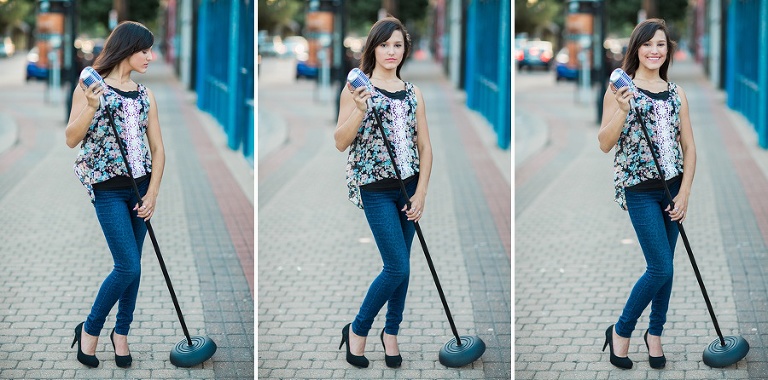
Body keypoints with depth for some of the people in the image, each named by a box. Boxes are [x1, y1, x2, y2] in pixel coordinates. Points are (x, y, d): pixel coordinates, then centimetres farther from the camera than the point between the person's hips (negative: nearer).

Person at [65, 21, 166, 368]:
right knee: (129, 267, -10)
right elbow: (72, 139, -10)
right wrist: (91, 107, -26)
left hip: (139, 186, 5)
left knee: (132, 266, 7)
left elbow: (157, 148, 8)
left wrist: (152, 194, -2)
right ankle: (90, 330, 8)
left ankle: (121, 333, 21)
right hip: (108, 188, -5)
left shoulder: (144, 95, 8)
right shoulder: (91, 86, -5)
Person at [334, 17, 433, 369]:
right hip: (375, 189, -4)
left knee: (400, 266, 8)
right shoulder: (356, 88, -5)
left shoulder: (412, 92, 7)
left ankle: (391, 333, 23)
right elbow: (340, 142, -10)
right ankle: (357, 330, 10)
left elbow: (425, 146, 8)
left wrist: (421, 193, 0)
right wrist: (360, 110, -26)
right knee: (397, 267, -9)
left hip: (408, 187, 4)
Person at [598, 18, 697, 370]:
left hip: (672, 188, 4)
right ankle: (620, 331, 9)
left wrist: (685, 193, 0)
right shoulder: (620, 88, -5)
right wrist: (622, 110, -25)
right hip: (639, 189, -4)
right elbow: (605, 144, -10)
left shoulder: (676, 92, 7)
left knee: (664, 267, 8)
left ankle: (655, 334, 23)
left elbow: (689, 146, 9)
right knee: (661, 268, -9)